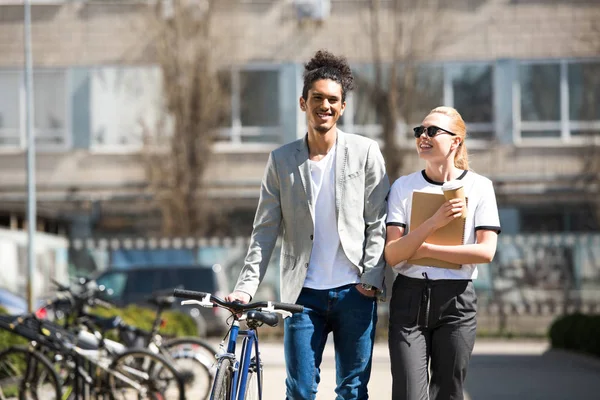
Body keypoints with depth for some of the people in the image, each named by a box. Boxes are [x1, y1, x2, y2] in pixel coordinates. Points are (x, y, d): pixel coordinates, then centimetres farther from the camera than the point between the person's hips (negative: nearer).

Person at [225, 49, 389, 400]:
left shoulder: (365, 153, 2)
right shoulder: (282, 160, 6)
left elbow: (378, 223, 1)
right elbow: (265, 231, 6)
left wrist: (371, 280, -7)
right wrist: (246, 288, -3)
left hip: (354, 292, -1)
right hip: (304, 293, 1)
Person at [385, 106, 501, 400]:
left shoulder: (479, 186, 2)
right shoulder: (403, 187, 4)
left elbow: (486, 251, -9)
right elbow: (392, 255, -5)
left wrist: (423, 250, -9)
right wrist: (434, 223, -20)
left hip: (456, 300, 0)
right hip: (409, 298, 0)